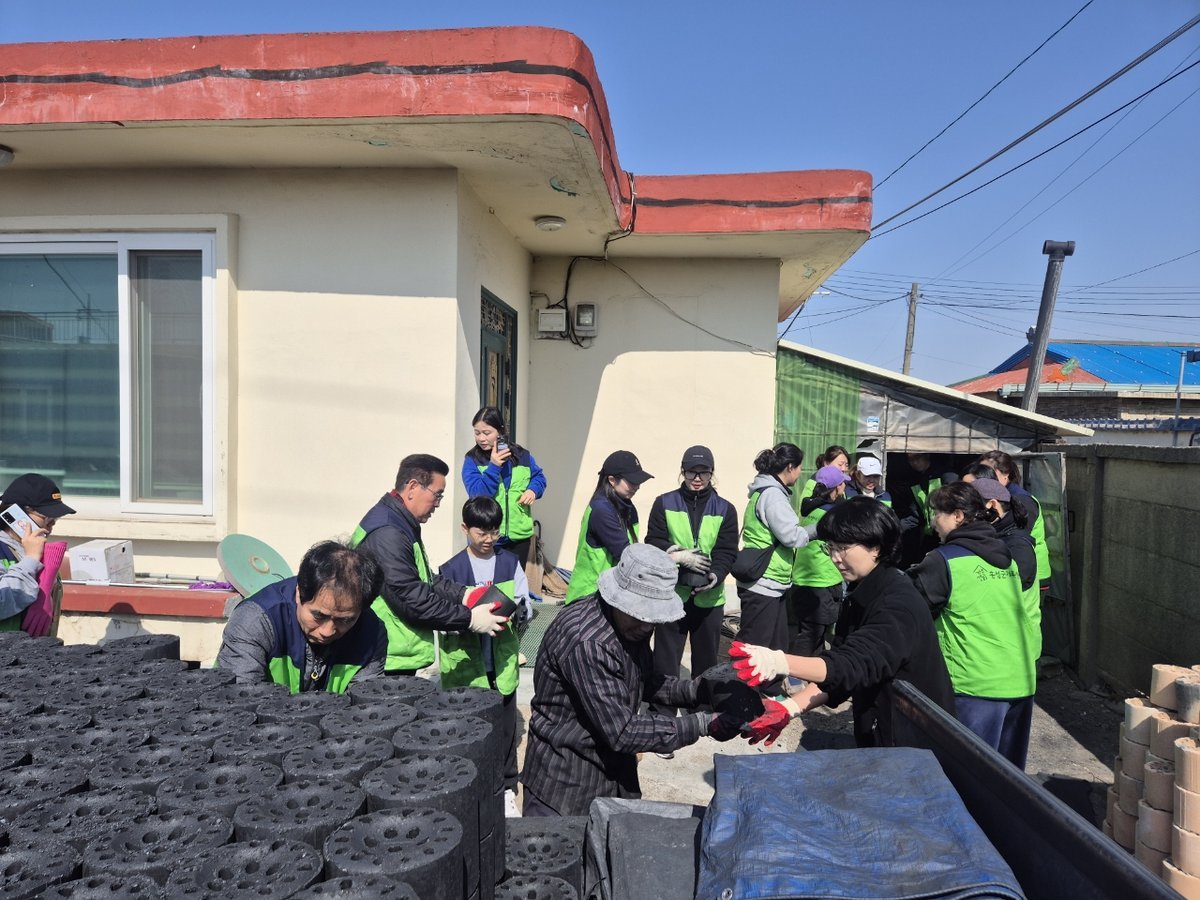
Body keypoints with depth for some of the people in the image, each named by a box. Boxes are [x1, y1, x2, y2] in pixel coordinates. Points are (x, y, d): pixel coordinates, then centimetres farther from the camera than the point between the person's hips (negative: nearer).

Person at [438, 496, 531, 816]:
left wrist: (511, 614, -17)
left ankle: (506, 787, 24)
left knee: (504, 725, 9)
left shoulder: (510, 563, 2)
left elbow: (524, 604, 4)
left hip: (502, 660, 2)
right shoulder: (450, 569, -5)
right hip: (464, 662, -1)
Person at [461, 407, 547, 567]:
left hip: (519, 534, 2)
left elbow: (539, 476, 17)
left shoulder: (521, 455, 3)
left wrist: (533, 490, -4)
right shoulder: (472, 460, -4)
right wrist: (493, 466, -23)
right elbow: (476, 493, -15)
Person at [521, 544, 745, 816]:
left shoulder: (630, 622, -4)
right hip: (566, 783, -8)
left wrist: (696, 692, -7)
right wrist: (703, 725, -25)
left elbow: (646, 681, 10)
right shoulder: (587, 642, -31)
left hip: (615, 769, 8)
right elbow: (621, 732, -28)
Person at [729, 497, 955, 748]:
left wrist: (781, 662, -52)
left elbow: (854, 664, -38)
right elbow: (837, 666, -1)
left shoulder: (898, 604, -25)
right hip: (878, 736, 8)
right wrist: (789, 707, -15)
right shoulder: (861, 596, 4)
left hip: (915, 744, -7)